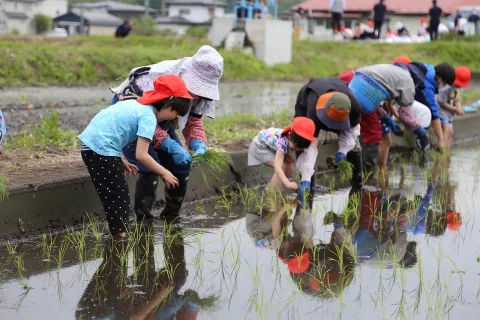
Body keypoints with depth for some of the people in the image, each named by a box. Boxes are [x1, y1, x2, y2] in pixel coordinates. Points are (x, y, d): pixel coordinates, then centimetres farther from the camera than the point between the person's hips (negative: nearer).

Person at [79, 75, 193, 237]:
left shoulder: (136, 104, 16)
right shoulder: (148, 117, -11)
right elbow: (141, 155, -16)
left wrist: (121, 160, 21)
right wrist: (164, 173, -5)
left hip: (89, 144, 10)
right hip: (102, 151, -10)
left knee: (113, 198, 20)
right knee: (119, 199, -1)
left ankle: (117, 233, 28)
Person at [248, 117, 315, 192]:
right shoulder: (282, 142, -43)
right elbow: (277, 167, -49)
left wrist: (289, 155, -26)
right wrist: (288, 183, -61)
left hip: (272, 147, 8)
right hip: (260, 145, -8)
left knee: (290, 170, 1)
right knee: (282, 167, -25)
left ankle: (268, 191, 16)